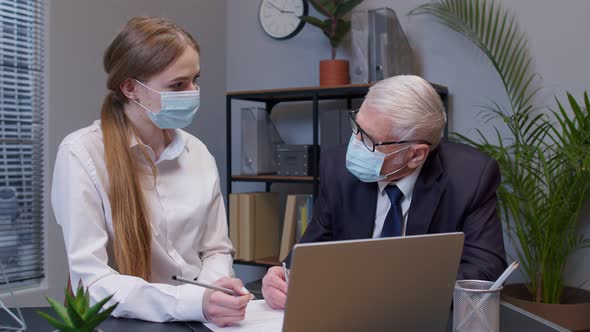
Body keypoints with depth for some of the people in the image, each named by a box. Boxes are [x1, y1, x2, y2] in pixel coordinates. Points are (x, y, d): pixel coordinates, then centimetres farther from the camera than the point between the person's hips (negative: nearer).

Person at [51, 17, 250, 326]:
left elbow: (215, 250, 9)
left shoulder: (198, 153, 4)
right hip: (125, 322, -4)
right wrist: (192, 302, -27)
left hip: (198, 318, 4)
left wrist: (212, 291, -11)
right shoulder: (81, 153, -11)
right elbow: (91, 281, -16)